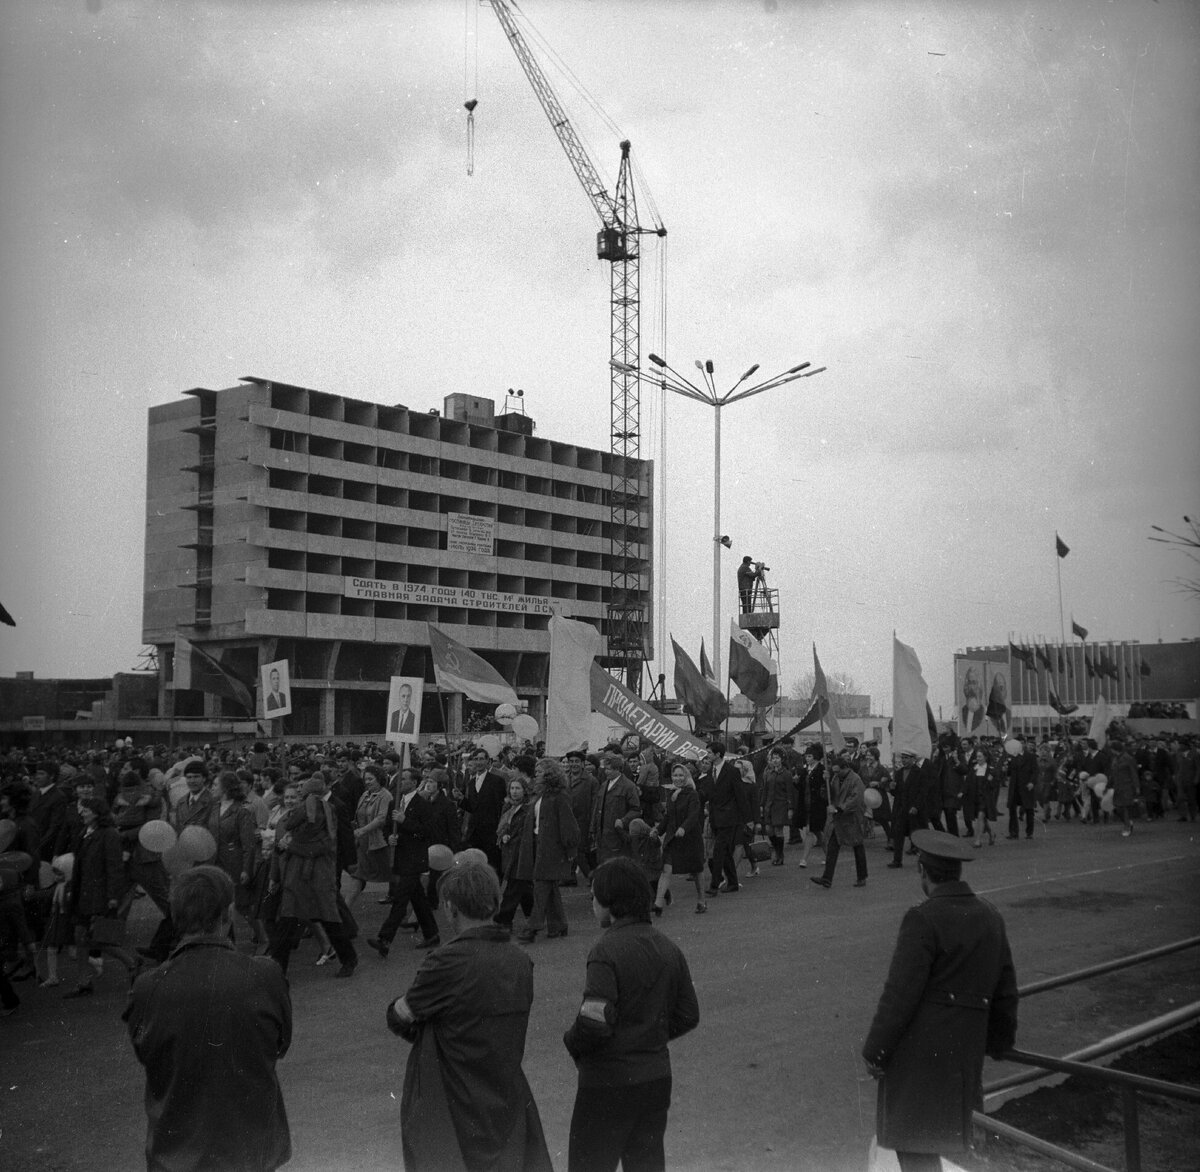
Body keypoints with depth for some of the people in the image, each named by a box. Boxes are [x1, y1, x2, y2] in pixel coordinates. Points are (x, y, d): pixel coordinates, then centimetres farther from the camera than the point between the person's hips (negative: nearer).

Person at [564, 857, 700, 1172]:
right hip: (657, 1077, 7)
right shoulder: (668, 949, 4)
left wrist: (572, 1043, -6)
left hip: (609, 1082, -7)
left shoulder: (607, 950, -19)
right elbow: (688, 1016, 8)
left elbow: (595, 1021, -25)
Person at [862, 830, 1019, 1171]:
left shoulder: (923, 919, -18)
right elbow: (1005, 990, 14)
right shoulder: (990, 917, 5)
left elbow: (901, 993, -20)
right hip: (967, 1049, 7)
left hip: (920, 1050, -7)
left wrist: (874, 1050, -10)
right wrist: (999, 1041, 28)